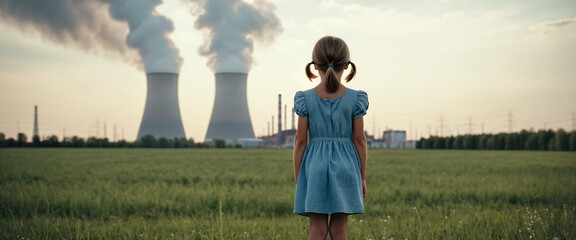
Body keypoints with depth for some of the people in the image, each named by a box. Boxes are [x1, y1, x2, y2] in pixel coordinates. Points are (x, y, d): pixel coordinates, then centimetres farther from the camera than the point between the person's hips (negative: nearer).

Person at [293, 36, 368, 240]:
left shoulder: (306, 99, -3)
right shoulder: (355, 99, -3)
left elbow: (300, 140, -1)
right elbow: (359, 140, -1)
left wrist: (297, 178, 7)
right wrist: (363, 177, 7)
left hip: (314, 164, 0)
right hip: (345, 166, 0)